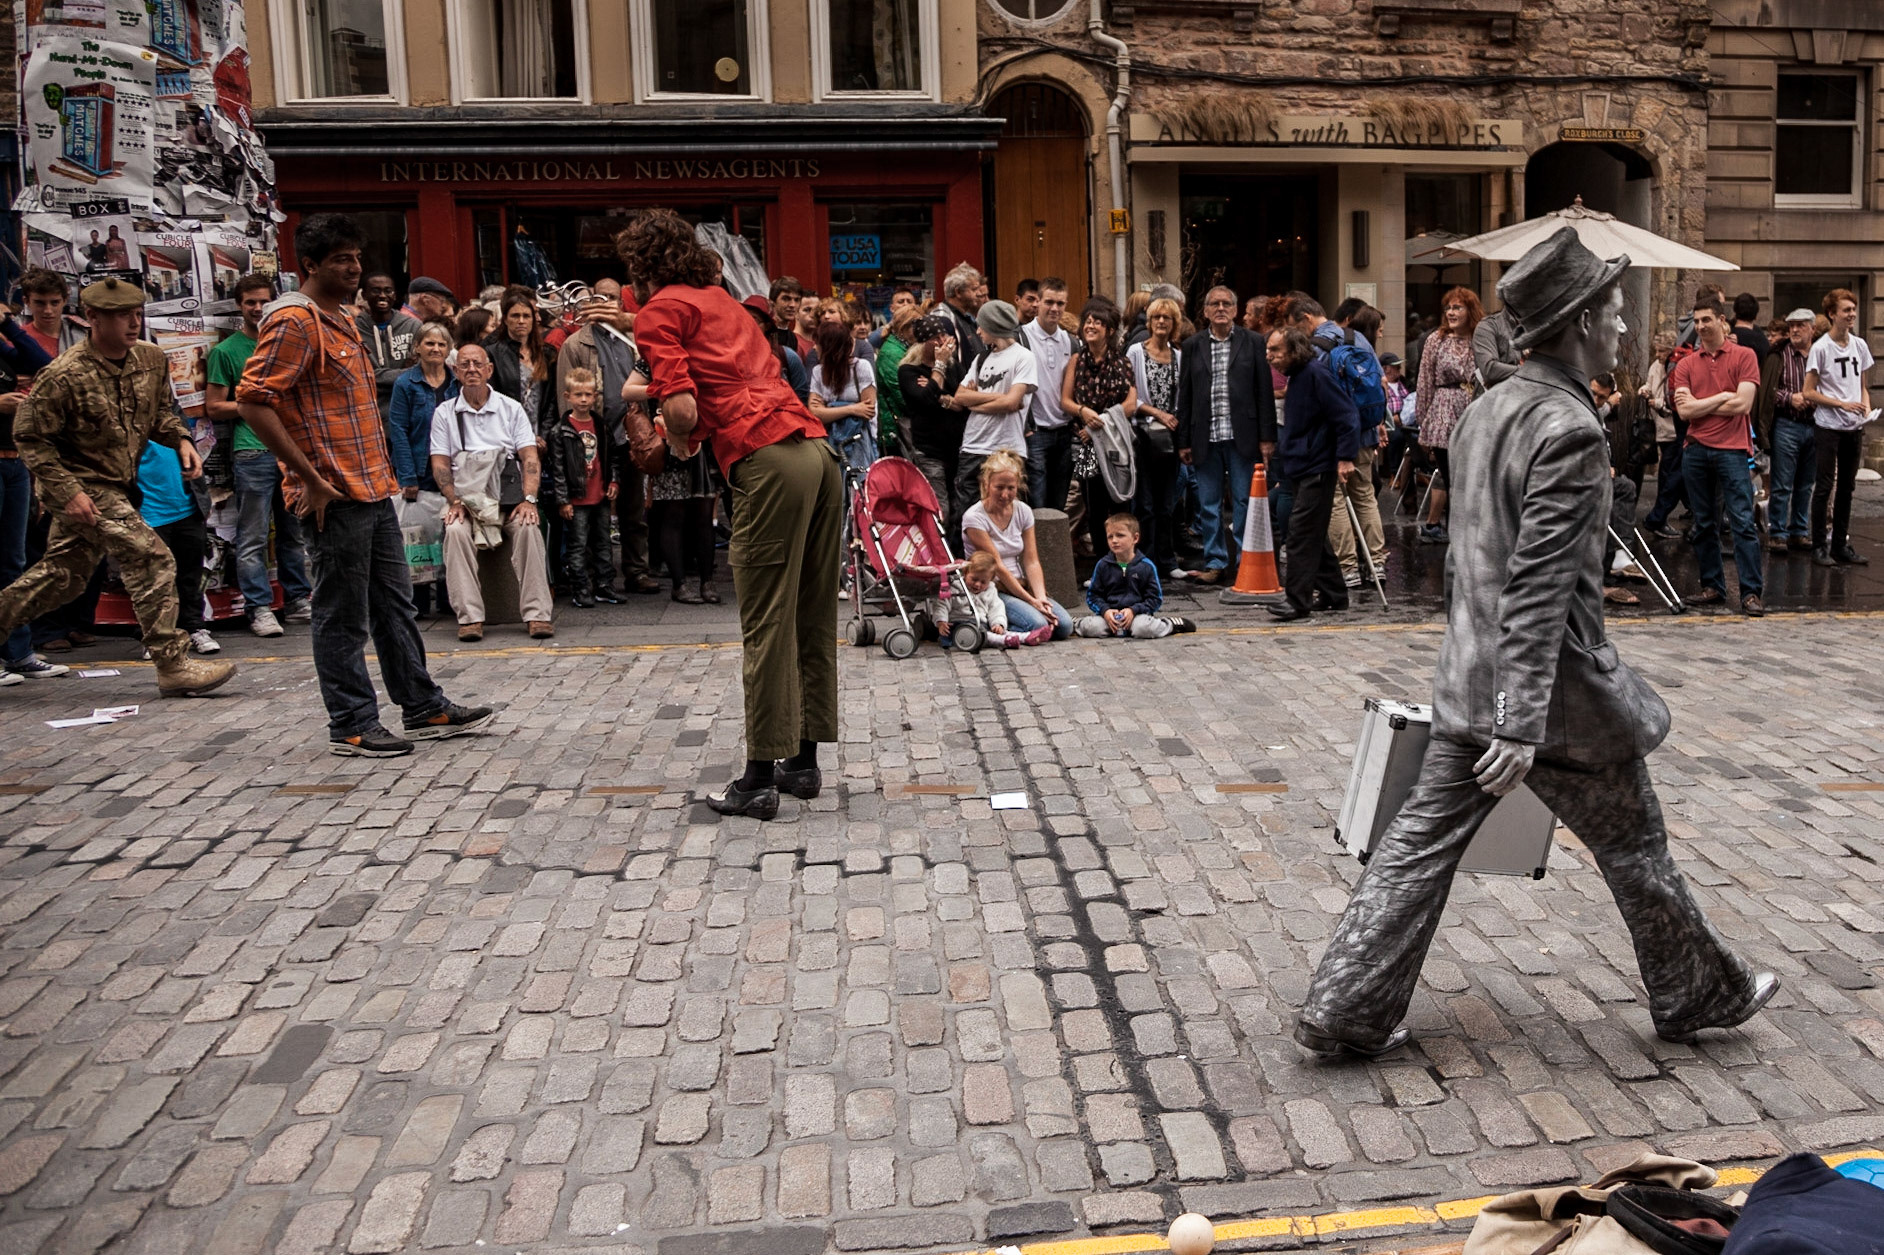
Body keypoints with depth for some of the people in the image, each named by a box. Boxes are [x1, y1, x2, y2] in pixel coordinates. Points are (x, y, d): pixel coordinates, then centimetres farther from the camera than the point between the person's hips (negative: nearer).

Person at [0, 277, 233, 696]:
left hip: (115, 485, 8)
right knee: (153, 561, -15)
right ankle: (173, 666, -11)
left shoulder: (151, 359, 1)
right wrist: (68, 492, -20)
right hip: (82, 487, -8)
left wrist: (181, 440, -5)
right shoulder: (65, 375, -18)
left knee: (62, 575, 17)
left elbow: (160, 412, 16)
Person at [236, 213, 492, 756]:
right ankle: (352, 726, 9)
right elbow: (253, 401, -20)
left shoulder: (341, 320, 18)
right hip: (335, 497, -10)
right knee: (343, 618, 0)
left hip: (374, 491, 10)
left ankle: (424, 709, 23)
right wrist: (310, 478, -19)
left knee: (394, 605, 14)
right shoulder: (294, 321, -12)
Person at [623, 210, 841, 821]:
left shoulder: (659, 311, 3)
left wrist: (679, 442, 12)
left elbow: (681, 408, -8)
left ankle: (759, 780, 3)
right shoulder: (722, 300, 27)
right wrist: (694, 430, 32)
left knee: (766, 626, -4)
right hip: (818, 451, 8)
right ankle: (803, 760, 22)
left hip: (769, 462, -8)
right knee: (811, 619, 12)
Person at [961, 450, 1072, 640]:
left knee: (1064, 626, -16)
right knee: (1037, 624, -30)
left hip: (1021, 586, 7)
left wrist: (1041, 598, -17)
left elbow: (1031, 561, 0)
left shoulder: (1023, 511, 5)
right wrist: (1031, 601, -19)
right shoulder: (974, 518, -12)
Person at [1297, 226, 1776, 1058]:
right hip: (1551, 687, -8)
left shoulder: (1487, 410, 9)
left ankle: (1342, 1016, 12)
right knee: (1635, 848, 14)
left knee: (1421, 844, 9)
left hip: (1468, 684, 8)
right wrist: (1523, 726, -25)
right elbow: (1541, 586, -24)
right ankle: (1697, 998, 37)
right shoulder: (1570, 431, -19)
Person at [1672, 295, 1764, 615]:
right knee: (1703, 524, 8)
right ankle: (1712, 587, 17)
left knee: (1743, 522, -7)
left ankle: (1751, 592, -7)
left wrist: (1699, 404, -3)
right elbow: (1684, 410, -1)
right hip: (1696, 450, 4)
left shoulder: (1744, 356, 2)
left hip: (1732, 449, -4)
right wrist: (1721, 398, -6)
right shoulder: (1686, 364, 10)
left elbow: (1743, 404, -9)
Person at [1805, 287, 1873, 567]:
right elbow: (1809, 392, -8)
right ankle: (1819, 546, 4)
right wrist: (1842, 404, -16)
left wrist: (1866, 407, -2)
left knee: (1846, 487, 10)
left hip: (1854, 428, 6)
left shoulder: (1860, 345, 8)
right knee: (1825, 487, -3)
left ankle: (1841, 544, 18)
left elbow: (1862, 385, 16)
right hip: (1829, 426, -6)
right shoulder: (1821, 348, -8)